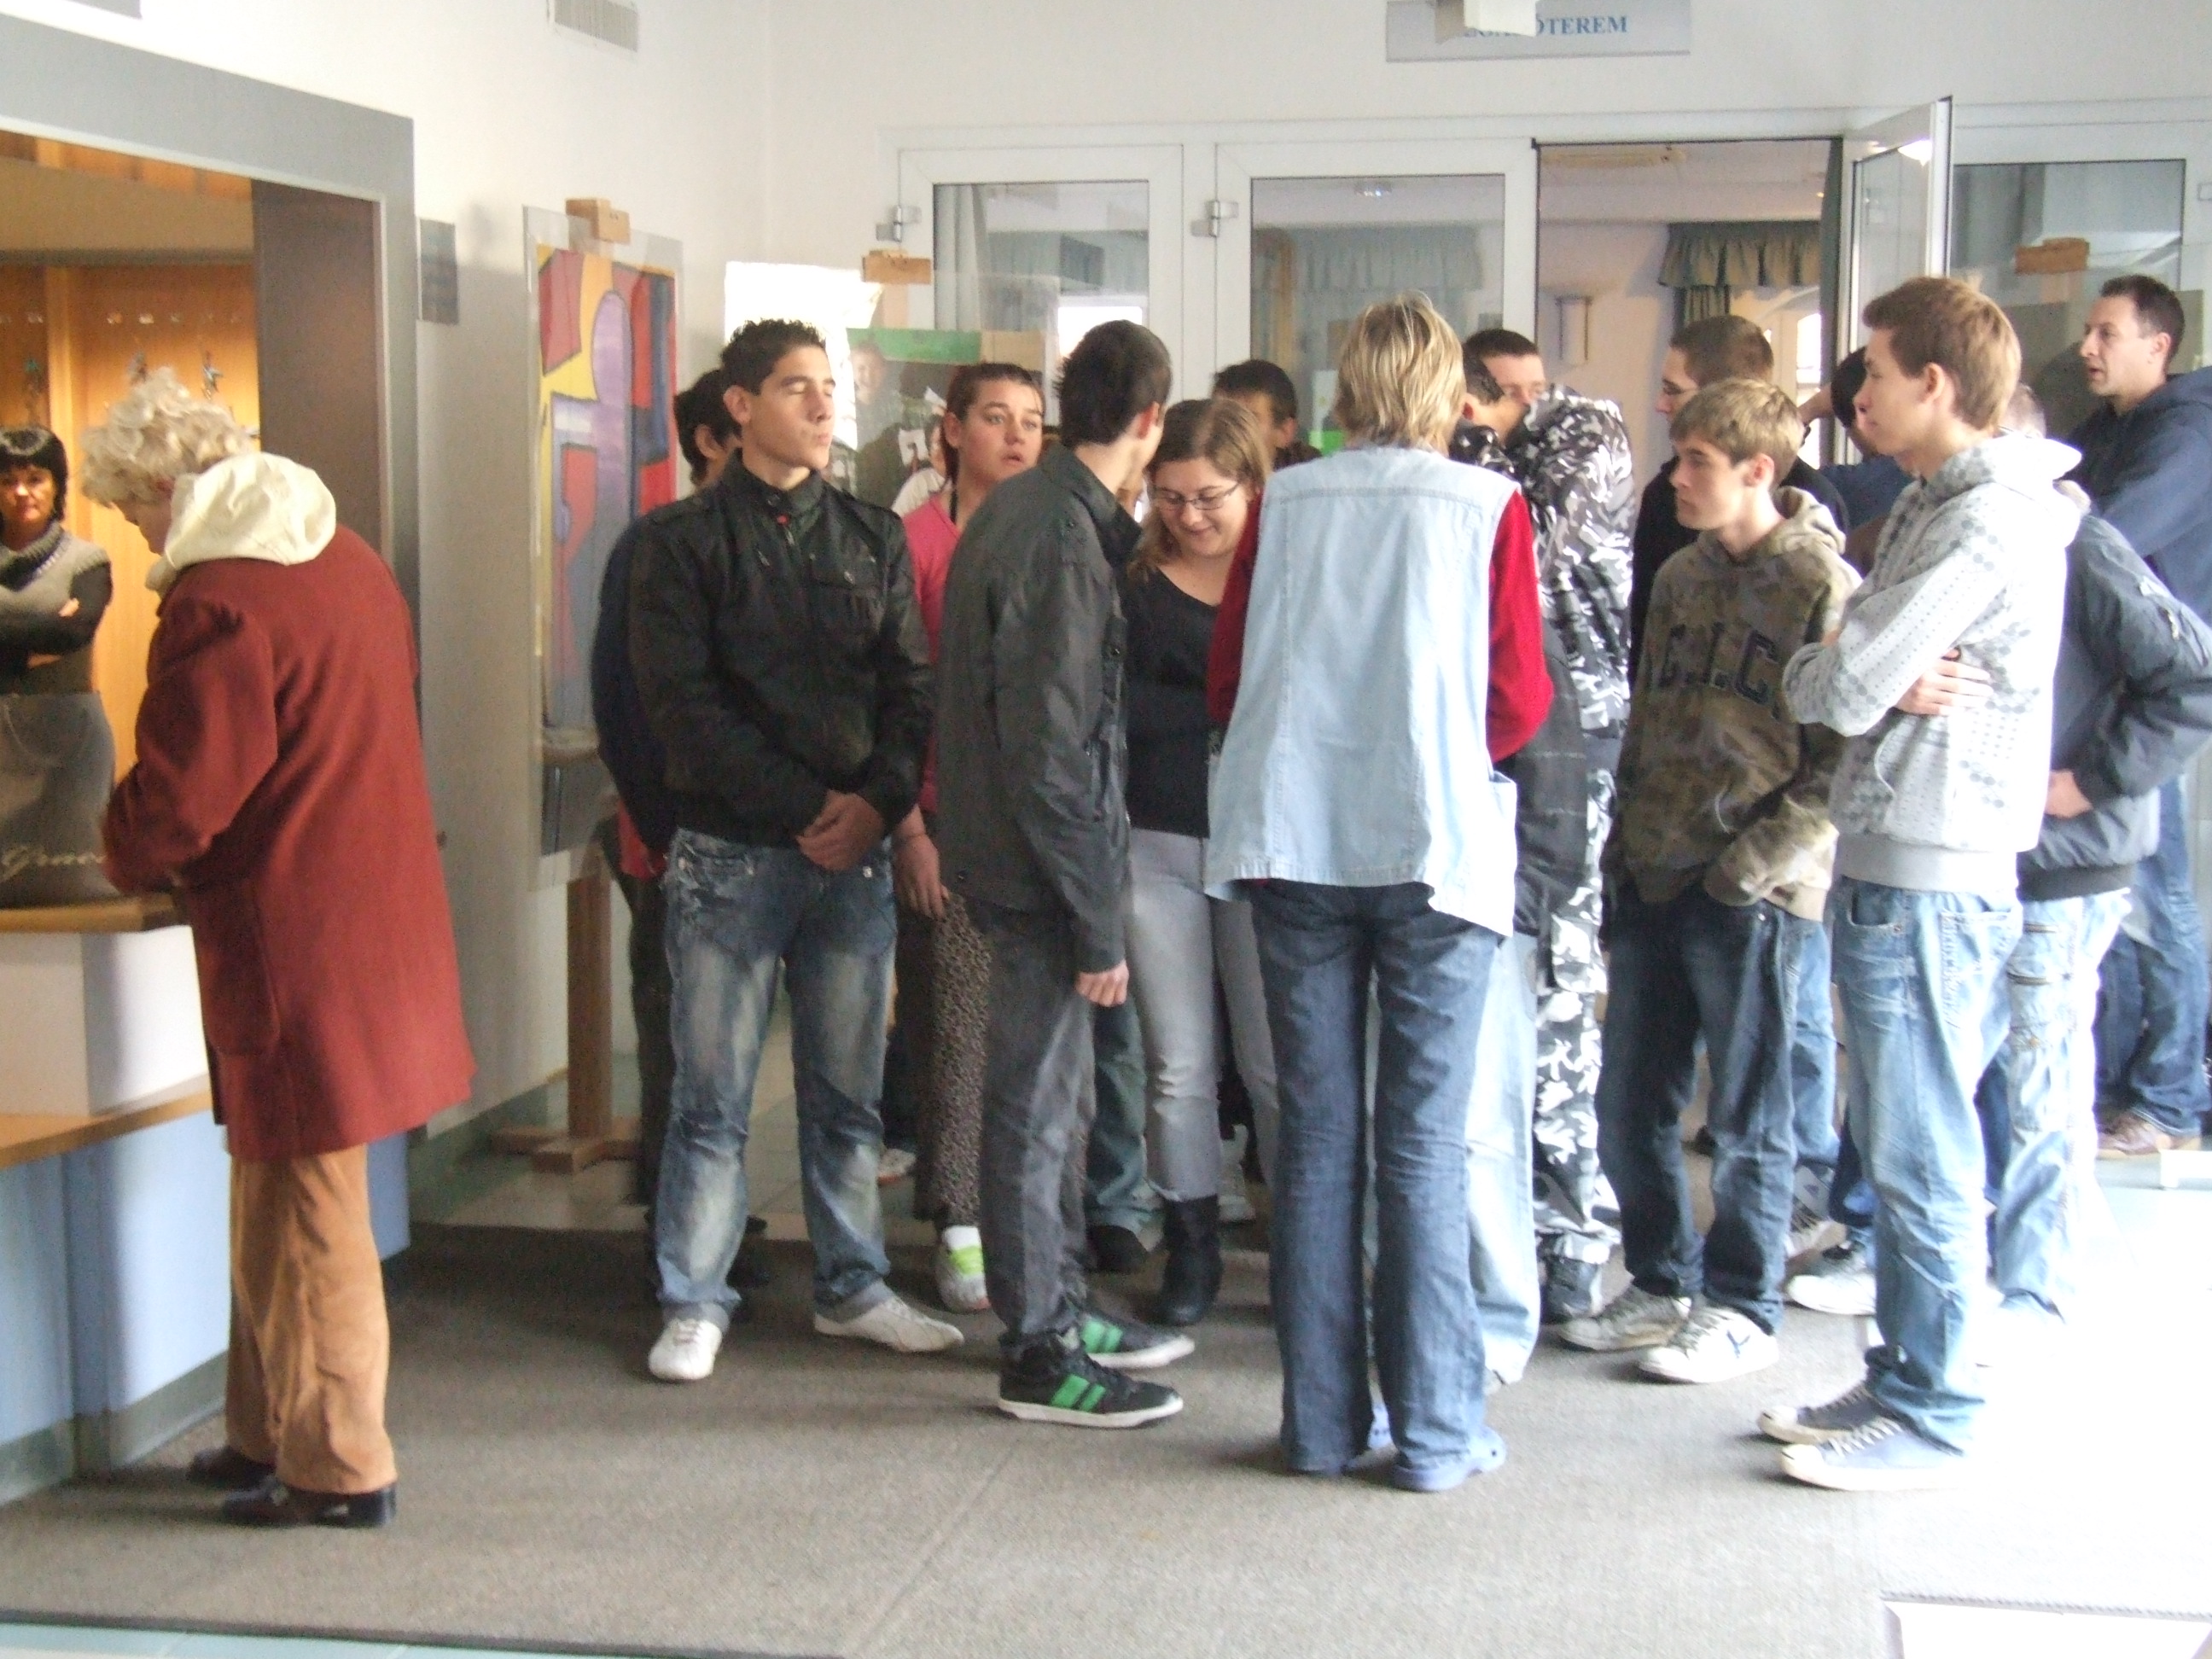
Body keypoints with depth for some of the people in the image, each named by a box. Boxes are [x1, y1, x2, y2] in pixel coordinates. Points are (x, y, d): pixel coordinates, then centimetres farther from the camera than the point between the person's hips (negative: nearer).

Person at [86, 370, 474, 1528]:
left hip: (288, 938, -9)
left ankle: (337, 1471, 12)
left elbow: (175, 800, -18)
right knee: (280, 1197, 19)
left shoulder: (218, 602, -18)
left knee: (301, 1213, 2)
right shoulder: (349, 562, 10)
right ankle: (271, 1437, 29)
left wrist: (130, 859, 5)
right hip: (378, 908, 9)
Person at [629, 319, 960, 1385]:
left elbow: (912, 685, 8)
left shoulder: (873, 537, 12)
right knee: (711, 1096, 2)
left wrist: (878, 800, -10)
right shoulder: (683, 540, 0)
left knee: (849, 1090, 10)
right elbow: (682, 703, -8)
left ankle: (852, 1287, 22)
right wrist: (805, 806, -14)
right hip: (729, 851, -3)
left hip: (854, 849, 4)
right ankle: (693, 1305, 12)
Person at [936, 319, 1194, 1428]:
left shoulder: (1027, 508, 10)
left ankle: (1061, 1308, 31)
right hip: (1039, 866, -10)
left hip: (1013, 847, 10)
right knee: (1037, 1104, 0)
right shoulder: (1060, 536, -20)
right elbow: (1048, 752, -23)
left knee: (1057, 1093, 19)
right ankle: (1040, 1356, 10)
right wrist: (1097, 921, -20)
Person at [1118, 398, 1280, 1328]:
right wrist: (1237, 711, -11)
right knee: (1177, 1068, 8)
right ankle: (1191, 1251, 20)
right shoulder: (1127, 585, 4)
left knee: (1280, 1063, 1)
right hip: (1153, 843, 2)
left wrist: (1175, 713, -16)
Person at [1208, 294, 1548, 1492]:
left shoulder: (1283, 504, 4)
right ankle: (1436, 1428, 7)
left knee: (1314, 1135, 9)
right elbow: (1521, 700, -4)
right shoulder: (1487, 507, -3)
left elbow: (1231, 678, 6)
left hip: (1293, 840, 3)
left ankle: (1321, 1420, 15)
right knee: (1425, 1144, 3)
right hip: (1435, 842, -2)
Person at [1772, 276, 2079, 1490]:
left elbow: (1850, 689, -17)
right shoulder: (1939, 503, 17)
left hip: (1928, 875, -10)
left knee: (1921, 1159, -2)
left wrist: (1799, 673, 3)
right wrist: (1846, 668, -5)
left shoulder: (1987, 520, -16)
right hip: (1890, 860, 10)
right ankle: (1902, 1382, 26)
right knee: (1899, 1150, 16)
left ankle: (1928, 1421, 7)